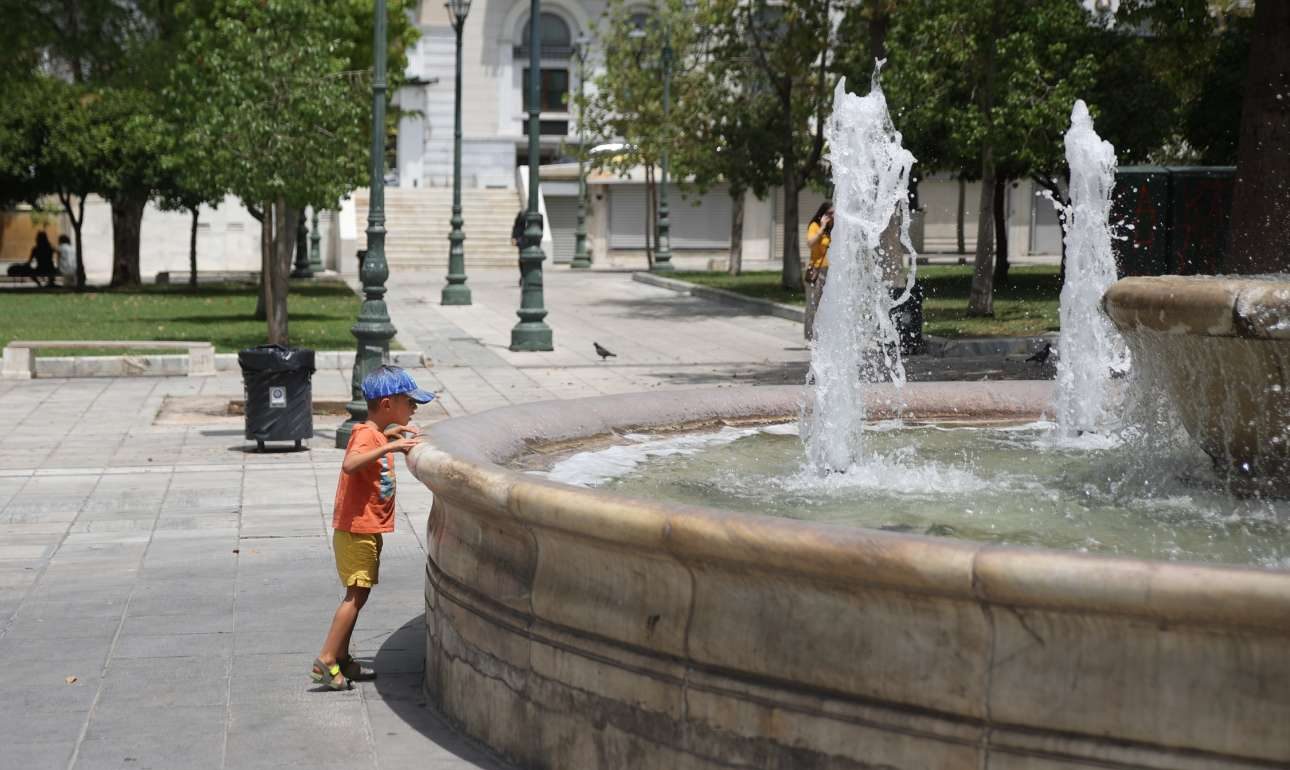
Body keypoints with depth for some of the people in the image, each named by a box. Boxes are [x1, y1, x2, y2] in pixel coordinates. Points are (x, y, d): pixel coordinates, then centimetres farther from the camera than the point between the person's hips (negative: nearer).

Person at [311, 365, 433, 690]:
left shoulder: (377, 433, 12)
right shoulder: (366, 434, -17)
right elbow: (349, 464, -38)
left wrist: (396, 434, 21)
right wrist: (389, 446, -40)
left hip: (367, 531, 10)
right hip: (356, 531, -10)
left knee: (358, 595, 13)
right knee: (357, 595, -10)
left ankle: (342, 659, 19)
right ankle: (325, 661, -10)